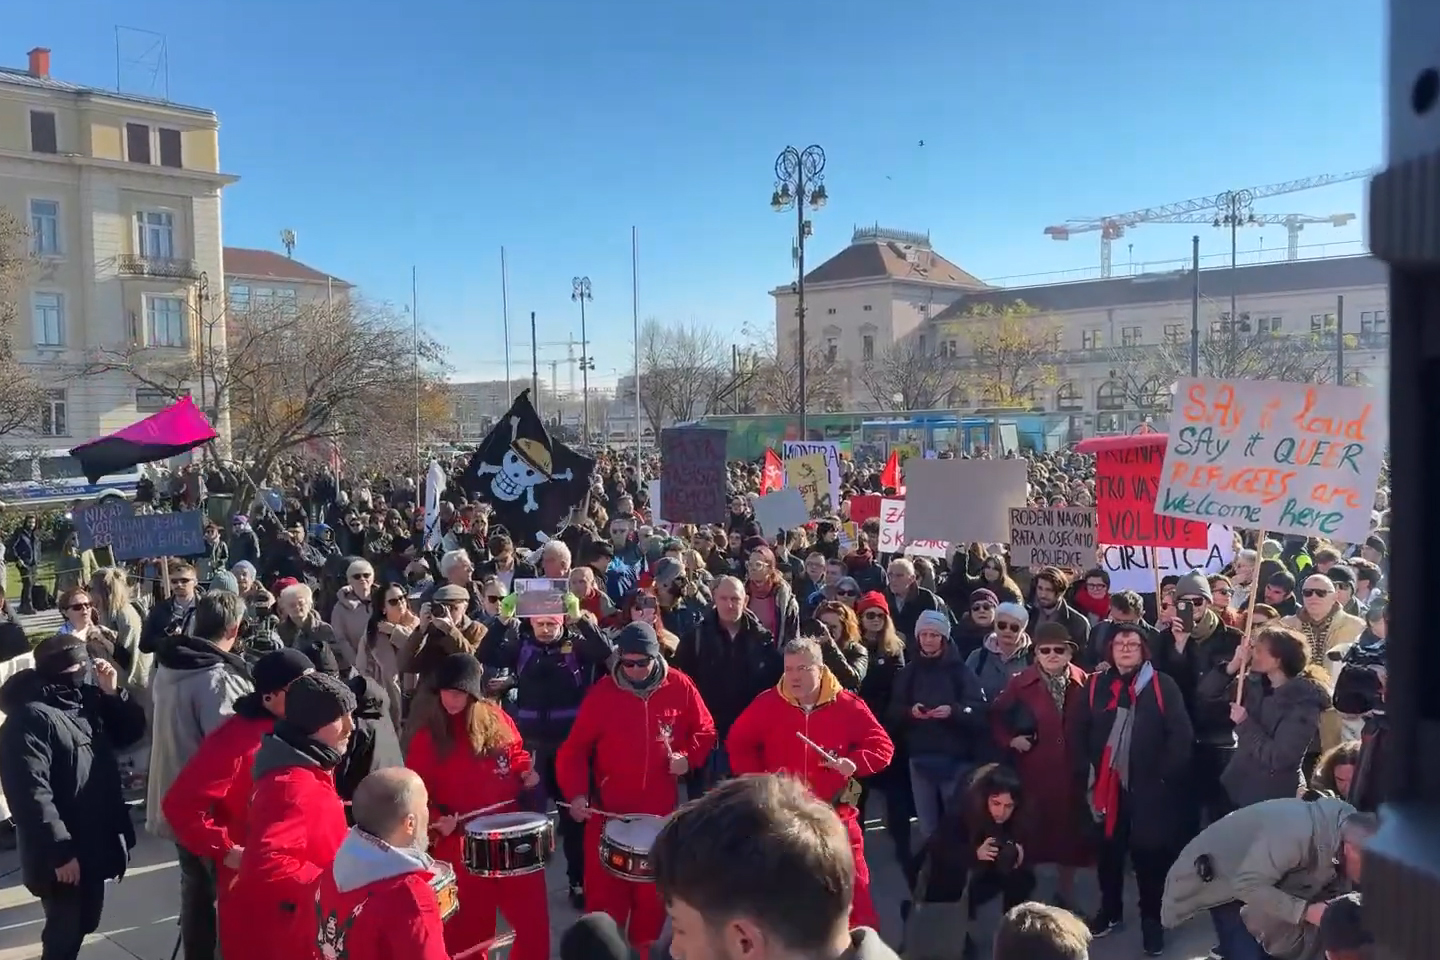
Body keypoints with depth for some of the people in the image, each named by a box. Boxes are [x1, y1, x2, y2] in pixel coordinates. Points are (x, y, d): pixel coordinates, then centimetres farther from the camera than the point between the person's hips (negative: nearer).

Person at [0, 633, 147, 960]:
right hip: (64, 853, -8)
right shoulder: (29, 718, -21)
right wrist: (59, 851, -25)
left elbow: (130, 732, 15)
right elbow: (31, 795, -25)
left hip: (94, 842, 8)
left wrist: (113, 693, -3)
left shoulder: (86, 700, 6)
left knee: (83, 924, 21)